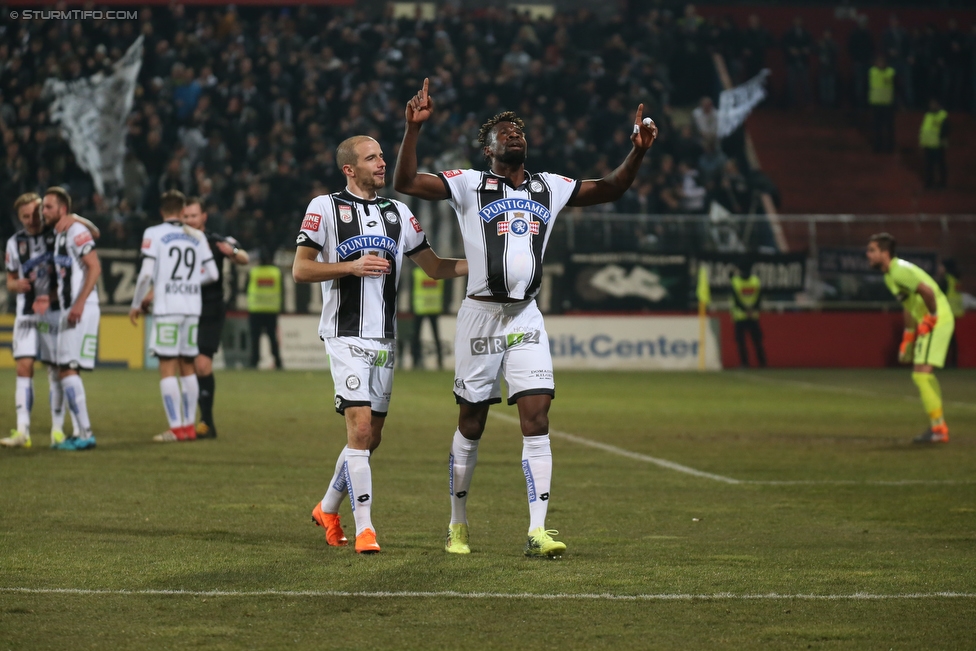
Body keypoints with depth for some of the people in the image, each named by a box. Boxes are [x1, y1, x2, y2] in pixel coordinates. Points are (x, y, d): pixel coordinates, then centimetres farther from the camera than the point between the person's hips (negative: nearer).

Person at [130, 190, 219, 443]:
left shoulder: (154, 234, -3)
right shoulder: (197, 236, 8)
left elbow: (146, 273, -10)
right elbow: (212, 274, 9)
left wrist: (137, 304, 2)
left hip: (166, 308, -4)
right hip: (192, 308, 4)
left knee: (167, 367, -3)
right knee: (187, 367, 12)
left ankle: (176, 428, -9)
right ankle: (189, 426, 13)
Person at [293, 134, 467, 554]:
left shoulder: (398, 213, 14)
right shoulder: (325, 208, -1)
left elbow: (437, 268, 18)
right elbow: (300, 270, -5)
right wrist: (352, 267, -17)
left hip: (384, 340, 6)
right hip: (346, 337, -6)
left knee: (371, 437, 8)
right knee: (360, 427, -16)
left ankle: (328, 509, 28)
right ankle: (364, 528, -14)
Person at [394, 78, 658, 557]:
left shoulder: (549, 188, 11)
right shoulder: (469, 185, -1)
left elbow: (609, 190, 19)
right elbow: (405, 183, -11)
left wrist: (638, 152, 3)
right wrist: (414, 128, -22)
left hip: (526, 318, 3)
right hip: (482, 314, -3)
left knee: (536, 420, -9)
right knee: (471, 425, 6)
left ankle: (537, 532, -11)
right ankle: (457, 525, 21)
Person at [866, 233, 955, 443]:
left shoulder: (900, 271, -17)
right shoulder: (889, 276, 16)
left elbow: (926, 291, -29)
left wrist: (932, 316, -17)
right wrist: (908, 337, 23)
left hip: (937, 321, -11)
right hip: (927, 323, 11)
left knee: (921, 373, -14)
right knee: (924, 375, 17)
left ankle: (938, 428, -10)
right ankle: (939, 426, 24)